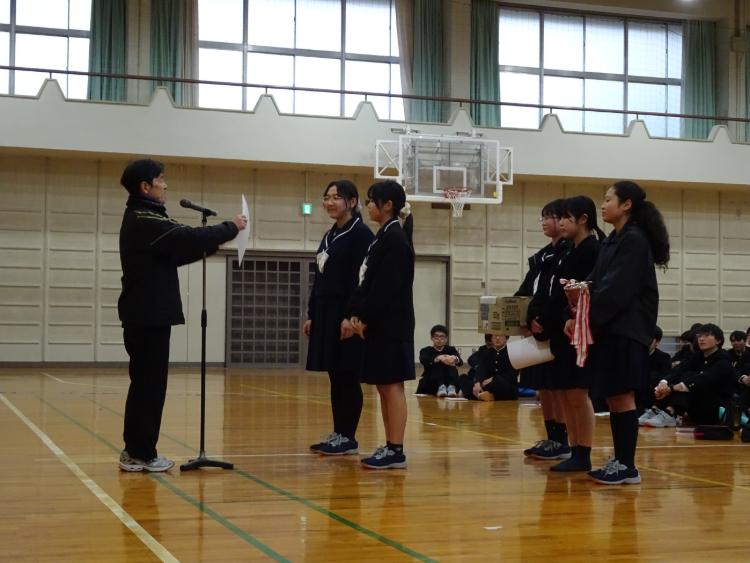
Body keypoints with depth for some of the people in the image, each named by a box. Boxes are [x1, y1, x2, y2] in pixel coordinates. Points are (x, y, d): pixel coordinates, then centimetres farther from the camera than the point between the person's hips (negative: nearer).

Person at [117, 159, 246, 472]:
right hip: (148, 316, -10)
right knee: (149, 384, -6)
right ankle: (141, 453, -1)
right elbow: (189, 238, -22)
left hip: (145, 314, 10)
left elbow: (173, 254, 19)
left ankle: (136, 450, 16)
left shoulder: (141, 219, 17)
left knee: (145, 382, 12)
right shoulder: (145, 221, -16)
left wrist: (209, 247, 9)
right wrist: (231, 228, -9)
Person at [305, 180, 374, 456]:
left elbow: (362, 280, -16)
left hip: (346, 315, -8)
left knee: (348, 377, -4)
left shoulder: (361, 234, -9)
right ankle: (338, 434, 16)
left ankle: (349, 438, 2)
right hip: (326, 314, 8)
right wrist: (312, 315, 16)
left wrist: (351, 316, -22)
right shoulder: (329, 236, 16)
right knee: (335, 377, 10)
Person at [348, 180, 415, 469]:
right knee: (383, 386, 11)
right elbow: (368, 281, 16)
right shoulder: (383, 237, 16)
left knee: (392, 385, -7)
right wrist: (357, 314, 6)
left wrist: (365, 318, -16)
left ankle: (396, 450, -4)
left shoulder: (395, 238, -13)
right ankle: (390, 446, 17)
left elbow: (387, 286, -19)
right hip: (380, 323, 10)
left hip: (391, 324, -10)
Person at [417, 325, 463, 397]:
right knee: (438, 364, -24)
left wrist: (455, 359, -39)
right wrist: (438, 358, -42)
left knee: (451, 365, -22)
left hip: (448, 383, 2)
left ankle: (451, 387, -45)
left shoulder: (451, 350, 10)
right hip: (430, 385, -2)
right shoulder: (426, 351, 4)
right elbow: (423, 361, -21)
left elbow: (460, 362, -12)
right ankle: (441, 387, -47)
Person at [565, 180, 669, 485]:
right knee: (613, 398, 9)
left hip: (626, 330, -9)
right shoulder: (613, 241, 17)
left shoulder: (634, 240, -10)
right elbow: (597, 284, 12)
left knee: (622, 397, -7)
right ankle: (619, 461, 15)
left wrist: (588, 319, -16)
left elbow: (617, 290, -18)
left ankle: (628, 466, -3)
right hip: (609, 329, 9)